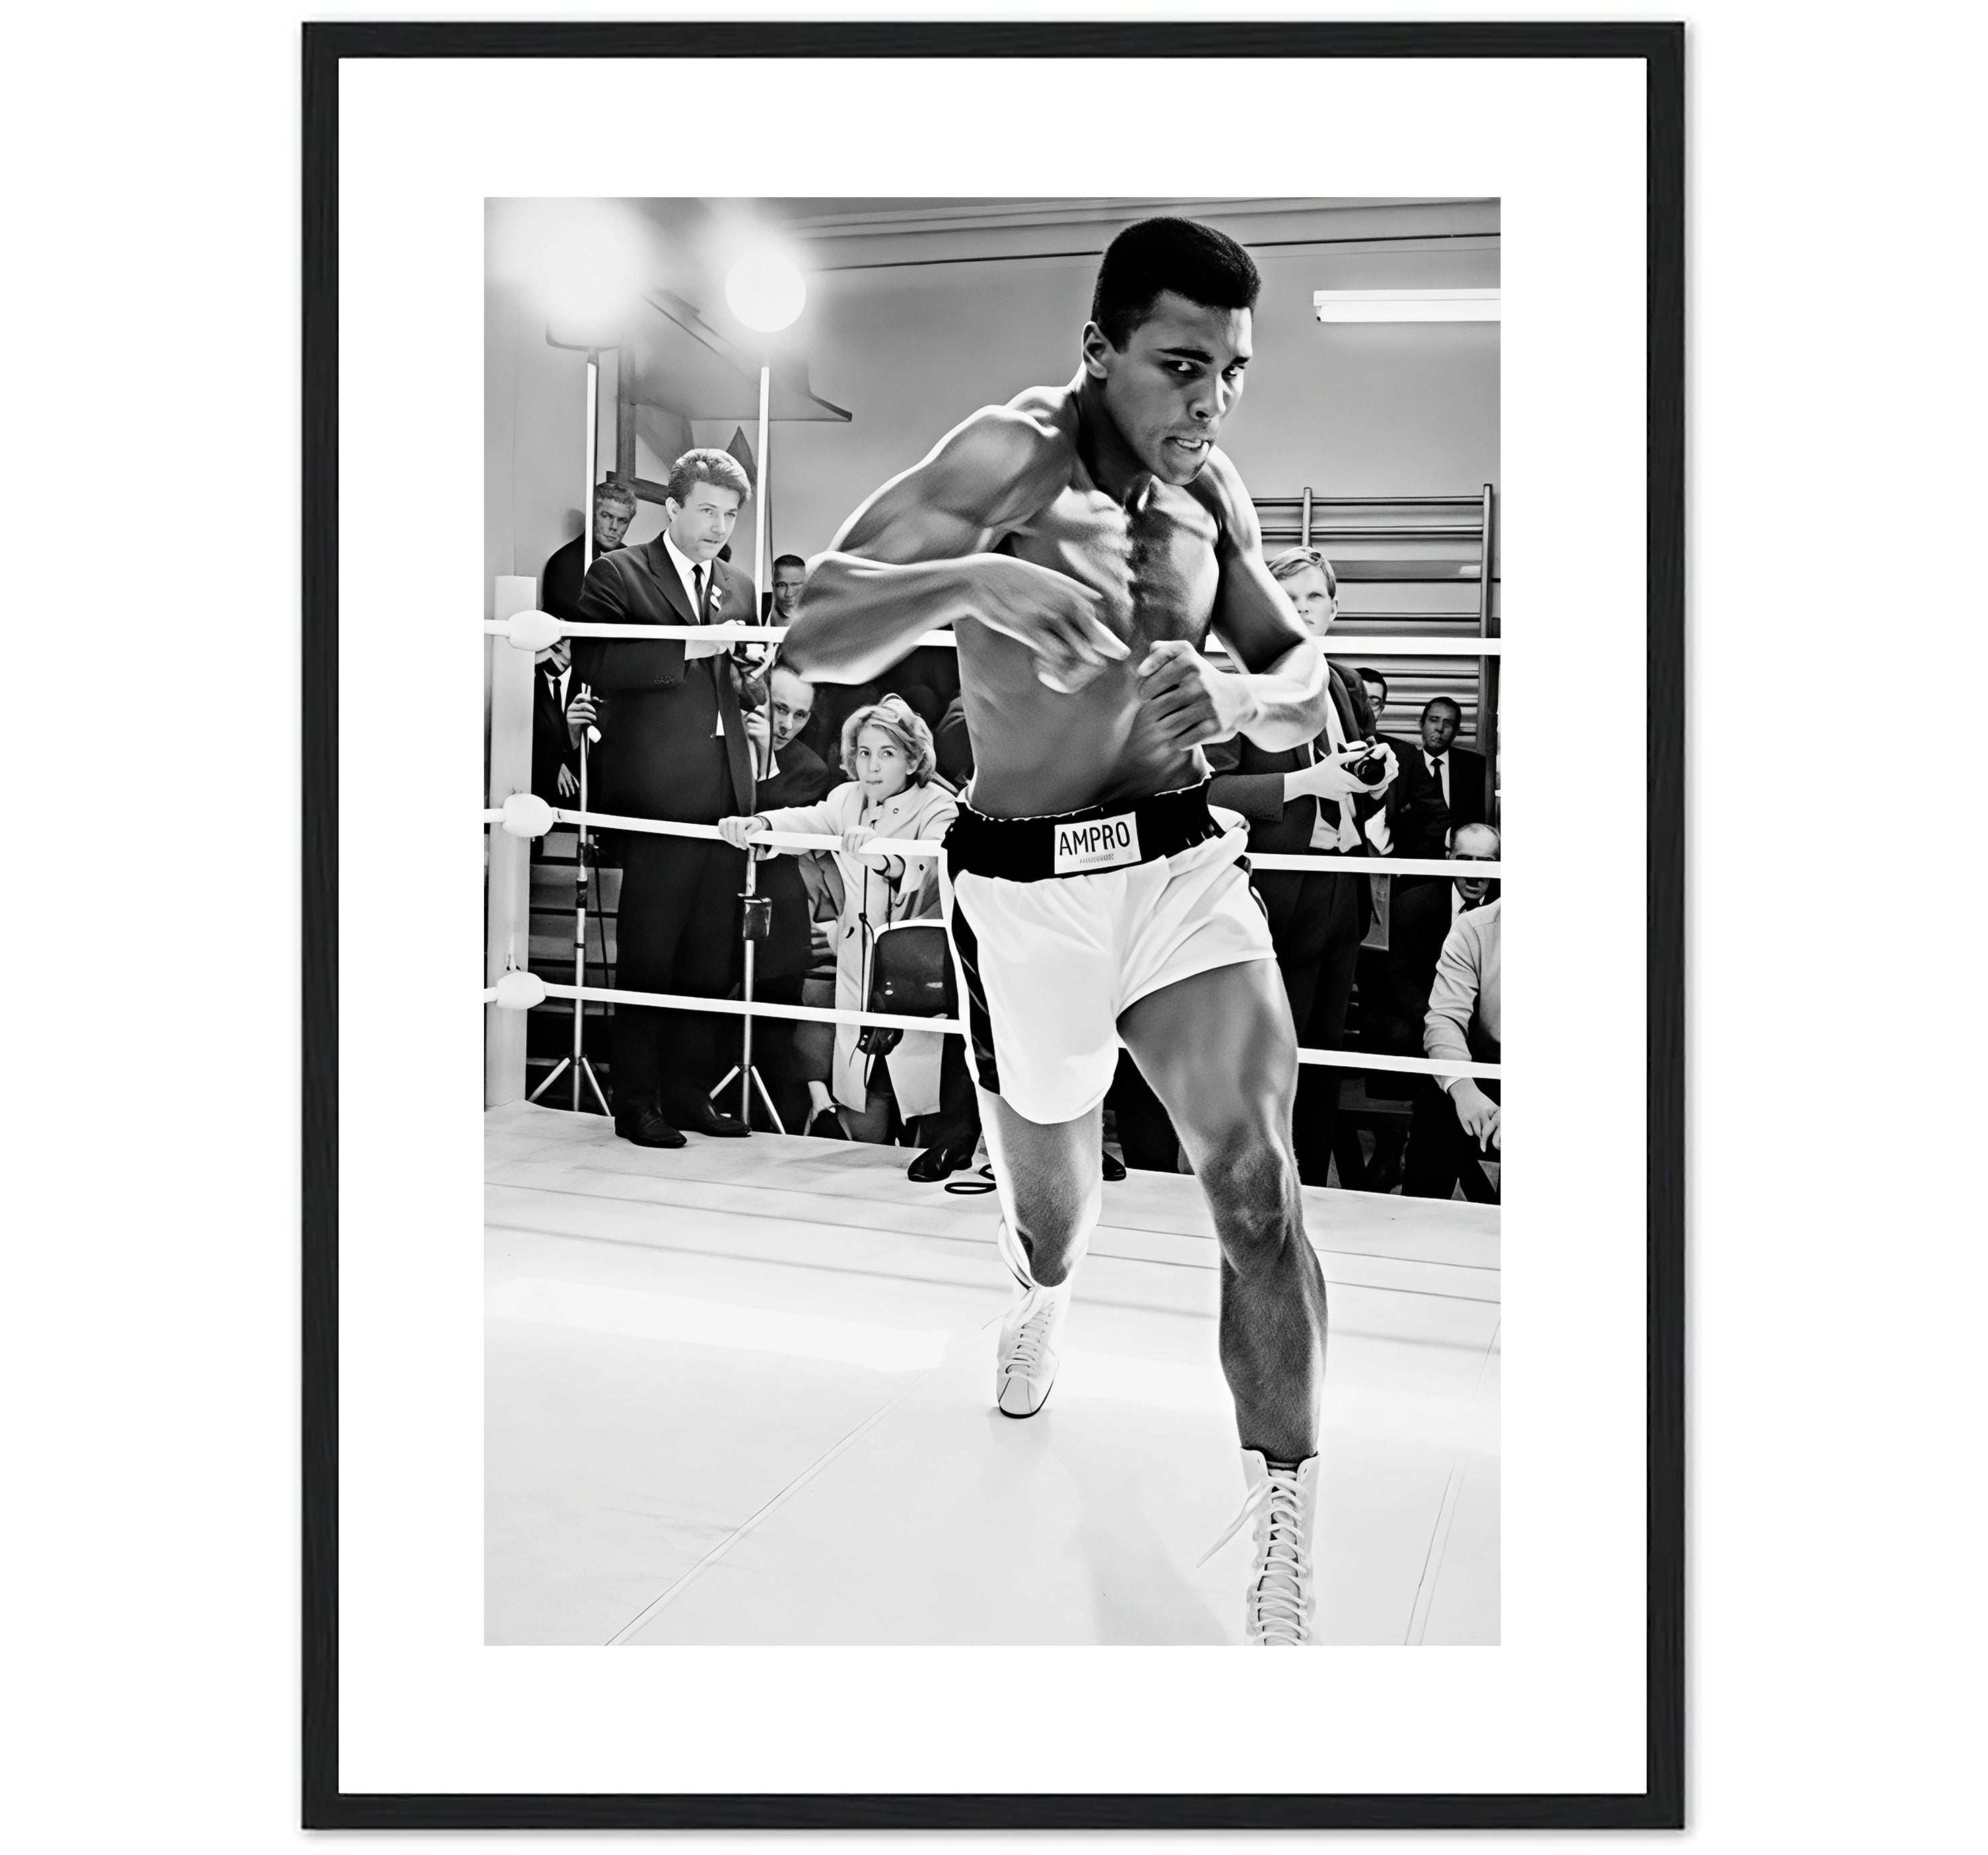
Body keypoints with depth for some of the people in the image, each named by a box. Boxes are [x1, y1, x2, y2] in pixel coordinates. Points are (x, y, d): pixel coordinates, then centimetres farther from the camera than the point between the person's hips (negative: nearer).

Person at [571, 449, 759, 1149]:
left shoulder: (739, 585, 20)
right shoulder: (618, 575, 1)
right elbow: (592, 662, -13)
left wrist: (750, 669, 9)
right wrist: (686, 651, -17)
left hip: (727, 794, 6)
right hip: (656, 794, -6)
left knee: (710, 957, 8)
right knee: (648, 956, -1)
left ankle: (688, 1092, 19)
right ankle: (636, 1103, 9)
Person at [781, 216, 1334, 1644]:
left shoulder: (1213, 493, 6)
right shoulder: (1013, 456, -12)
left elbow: (1306, 690, 10)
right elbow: (817, 641, -21)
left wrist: (1239, 696, -14)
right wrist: (973, 577, -40)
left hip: (1187, 859, 3)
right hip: (1027, 888, -3)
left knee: (1260, 1187, -15)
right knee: (1048, 1209, 16)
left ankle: (1285, 1576, 0)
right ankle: (1047, 1292, 57)